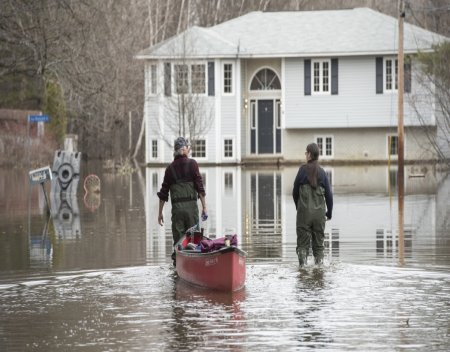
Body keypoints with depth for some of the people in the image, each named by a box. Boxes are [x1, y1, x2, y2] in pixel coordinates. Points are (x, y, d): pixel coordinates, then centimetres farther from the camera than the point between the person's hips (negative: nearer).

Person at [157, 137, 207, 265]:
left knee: (178, 240, 5)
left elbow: (163, 193, 9)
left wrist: (160, 213, 16)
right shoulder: (192, 164, -1)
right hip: (191, 206, -2)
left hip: (176, 207, 2)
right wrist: (204, 207, -2)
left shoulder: (170, 168, 8)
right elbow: (200, 187, -5)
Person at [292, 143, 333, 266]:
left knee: (303, 242, 2)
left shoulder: (303, 170, -7)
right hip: (319, 212, 2)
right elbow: (328, 194, 3)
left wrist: (298, 206, 18)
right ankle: (319, 263, 7)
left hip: (304, 211, -2)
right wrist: (329, 212, 15)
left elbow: (295, 192, 1)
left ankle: (302, 264, -9)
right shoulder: (322, 172, 0)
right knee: (318, 241, 12)